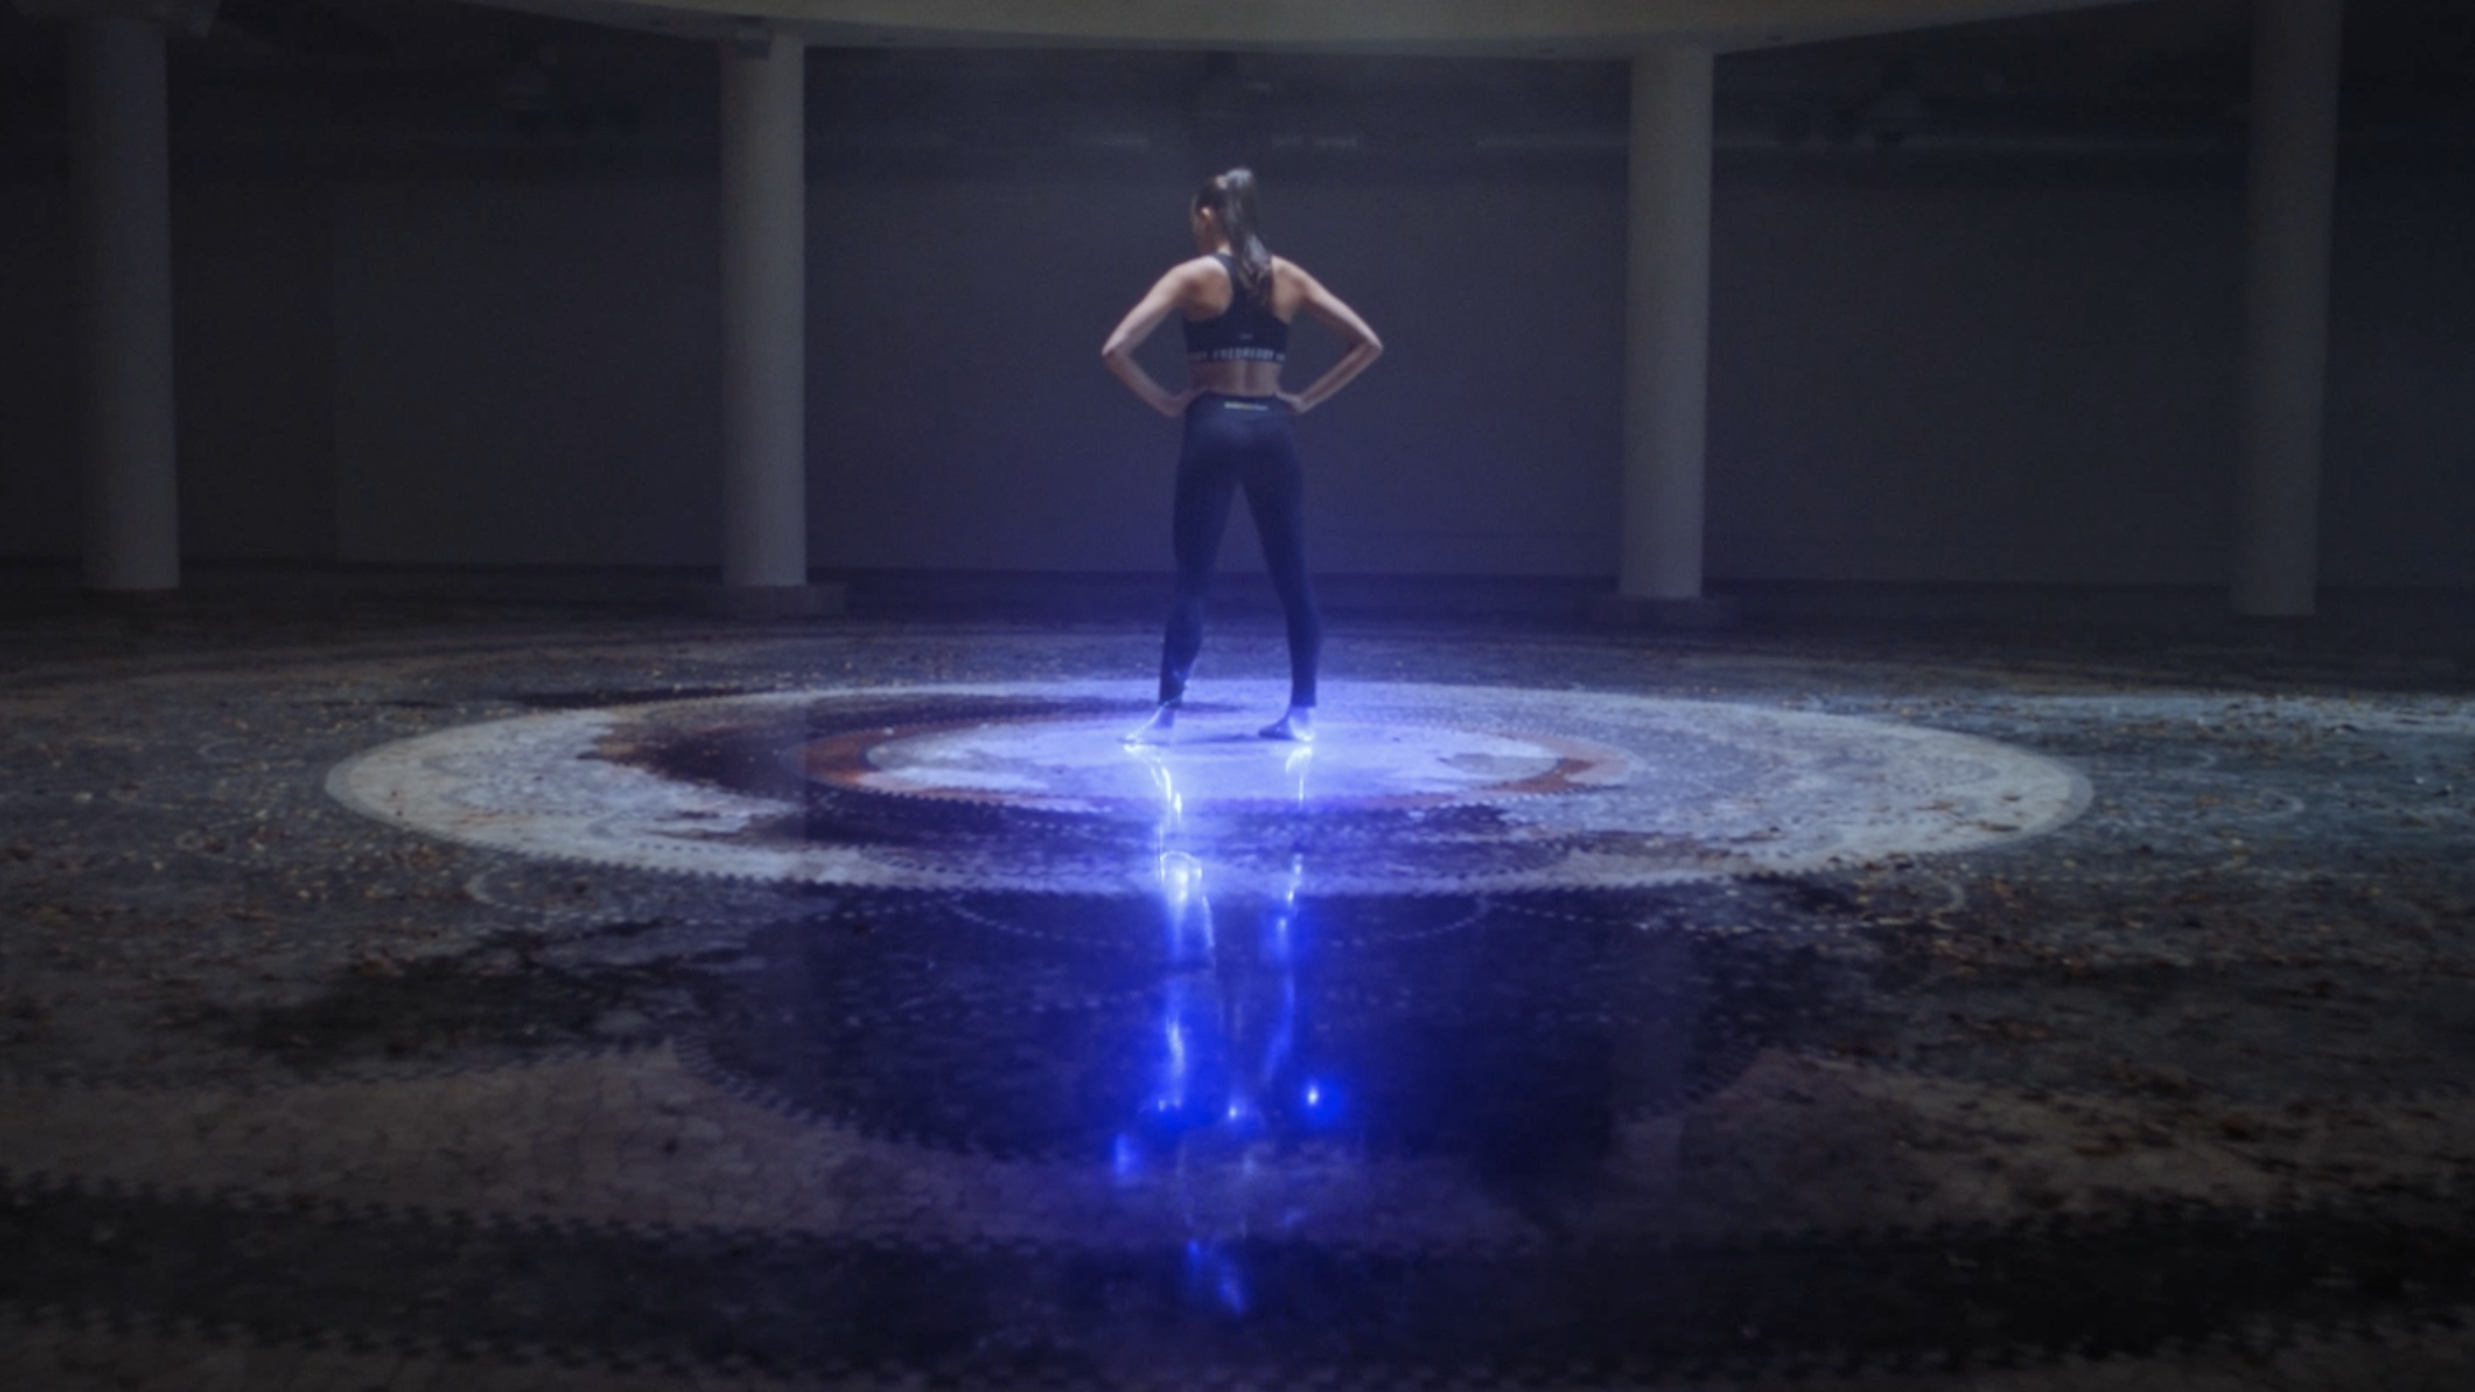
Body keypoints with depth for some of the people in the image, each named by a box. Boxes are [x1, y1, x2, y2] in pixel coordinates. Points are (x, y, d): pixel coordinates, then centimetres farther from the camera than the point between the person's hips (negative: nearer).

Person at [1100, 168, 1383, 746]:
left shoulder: (1193, 275, -2)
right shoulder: (1288, 276, 9)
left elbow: (1116, 350, -11)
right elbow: (1368, 344, 10)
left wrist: (1163, 400, -2)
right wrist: (1307, 398, 8)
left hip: (1212, 429, -3)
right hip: (1271, 431, 3)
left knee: (1192, 579, 0)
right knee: (1292, 579, 10)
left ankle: (1167, 713, -3)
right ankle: (1302, 713, 12)